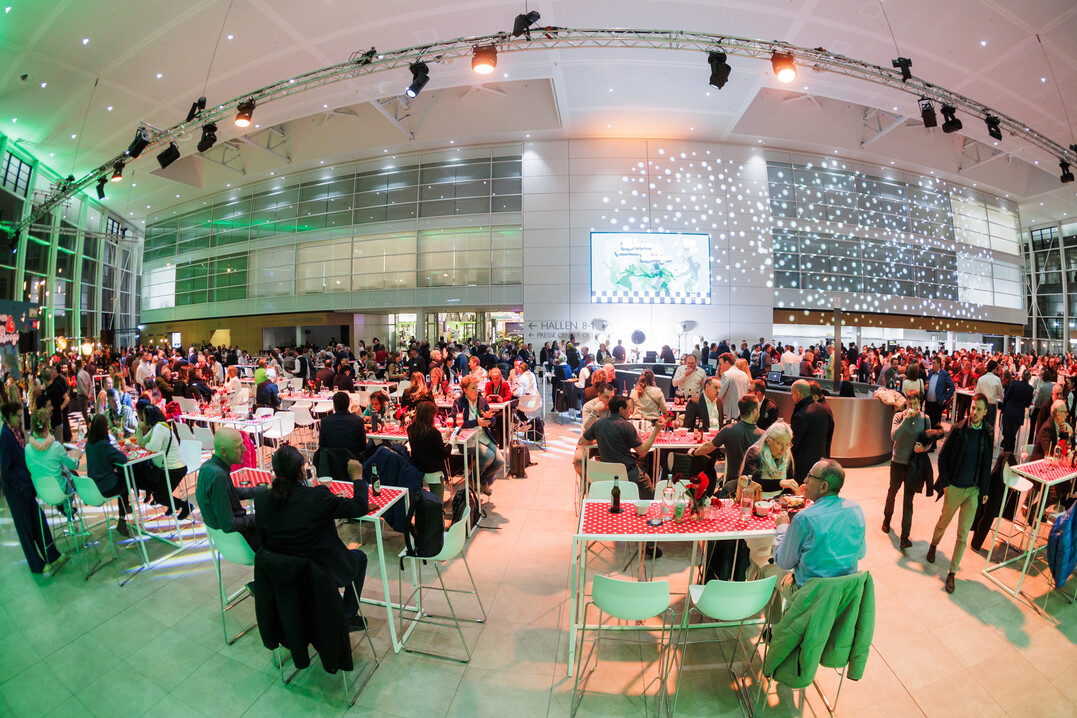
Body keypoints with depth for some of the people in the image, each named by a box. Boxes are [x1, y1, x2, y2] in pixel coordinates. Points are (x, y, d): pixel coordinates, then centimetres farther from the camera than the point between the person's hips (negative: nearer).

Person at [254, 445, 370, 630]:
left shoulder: (261, 499, -14)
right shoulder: (318, 496, -28)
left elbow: (263, 543, -2)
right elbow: (361, 507, -19)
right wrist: (357, 477, -8)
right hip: (321, 571, -5)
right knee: (360, 557, 23)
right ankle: (349, 617, 28)